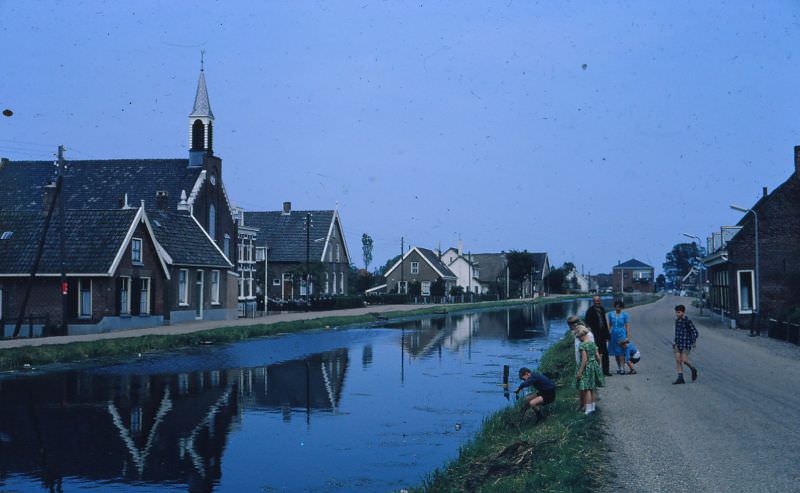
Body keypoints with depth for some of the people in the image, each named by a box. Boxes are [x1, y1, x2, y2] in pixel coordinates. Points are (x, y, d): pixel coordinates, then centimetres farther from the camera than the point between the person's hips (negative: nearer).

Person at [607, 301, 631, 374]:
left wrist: (628, 337, -8)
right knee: (615, 352, 7)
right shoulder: (611, 314, 5)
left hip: (622, 335, -3)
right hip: (613, 334, 3)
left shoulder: (625, 315, -3)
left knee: (621, 352, -7)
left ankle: (622, 368, -7)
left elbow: (627, 326, -3)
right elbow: (609, 325, 9)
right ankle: (618, 367, 16)